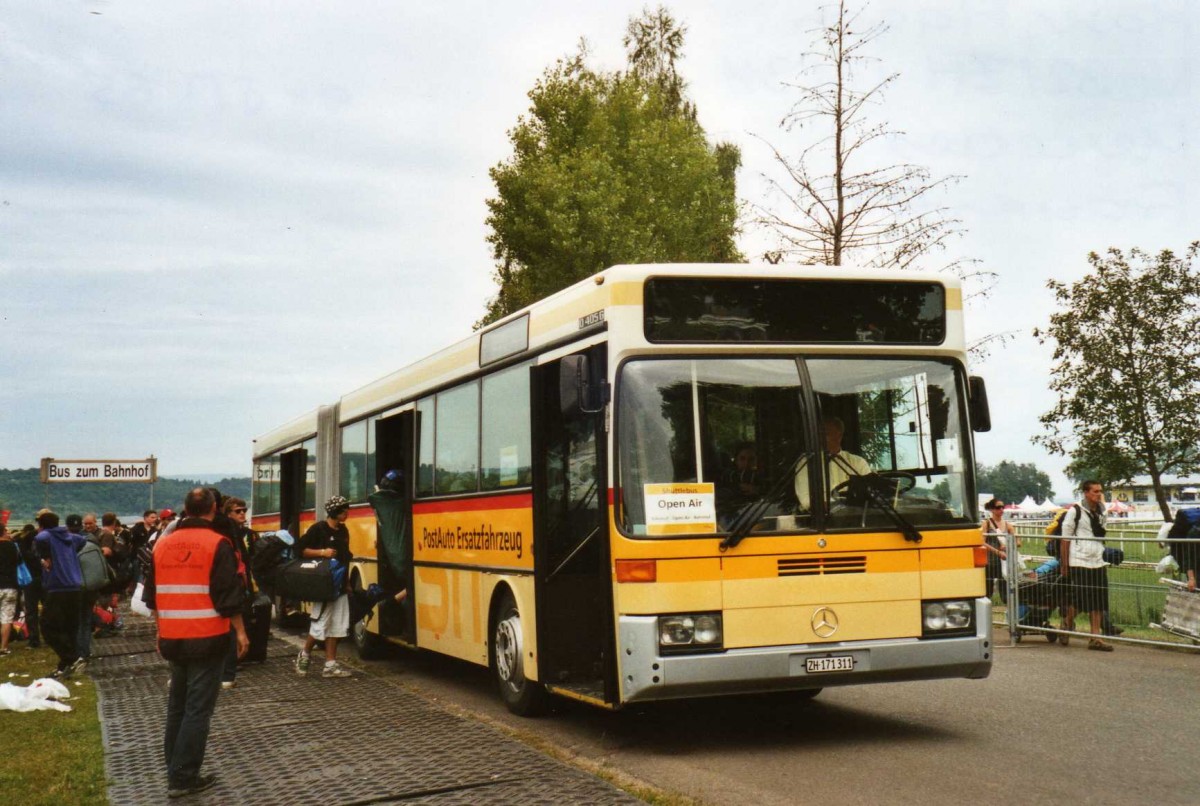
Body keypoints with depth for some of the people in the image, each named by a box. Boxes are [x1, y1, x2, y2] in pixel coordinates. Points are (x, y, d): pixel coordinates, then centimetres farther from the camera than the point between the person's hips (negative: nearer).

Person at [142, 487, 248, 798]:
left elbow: (152, 595, 13)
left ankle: (175, 769, 25)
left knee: (177, 705, 18)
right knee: (198, 708, -2)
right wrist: (240, 631, -4)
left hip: (172, 638, 6)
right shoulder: (217, 544, -10)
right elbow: (228, 596, -13)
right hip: (207, 638, -6)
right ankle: (182, 778, -2)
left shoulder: (163, 544, 7)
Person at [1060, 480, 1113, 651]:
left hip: (1097, 563, 6)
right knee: (1076, 601, -5)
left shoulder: (1102, 513, 13)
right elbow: (1065, 539, -3)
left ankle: (1095, 637, 6)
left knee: (1098, 602, 2)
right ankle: (1067, 625, 22)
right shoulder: (1075, 512, -4)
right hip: (1078, 563, -6)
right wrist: (1064, 565, -5)